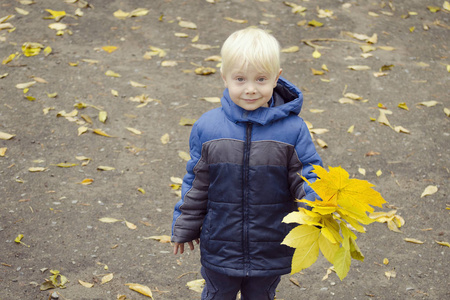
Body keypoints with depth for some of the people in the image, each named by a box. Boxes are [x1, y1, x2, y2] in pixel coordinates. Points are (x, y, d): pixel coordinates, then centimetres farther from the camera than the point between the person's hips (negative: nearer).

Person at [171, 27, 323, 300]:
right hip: (219, 245, 1)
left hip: (271, 251, 0)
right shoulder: (207, 127, -11)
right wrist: (185, 228, 7)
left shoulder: (293, 129, -15)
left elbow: (307, 178, -12)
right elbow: (196, 183, 0)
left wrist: (320, 201, -34)